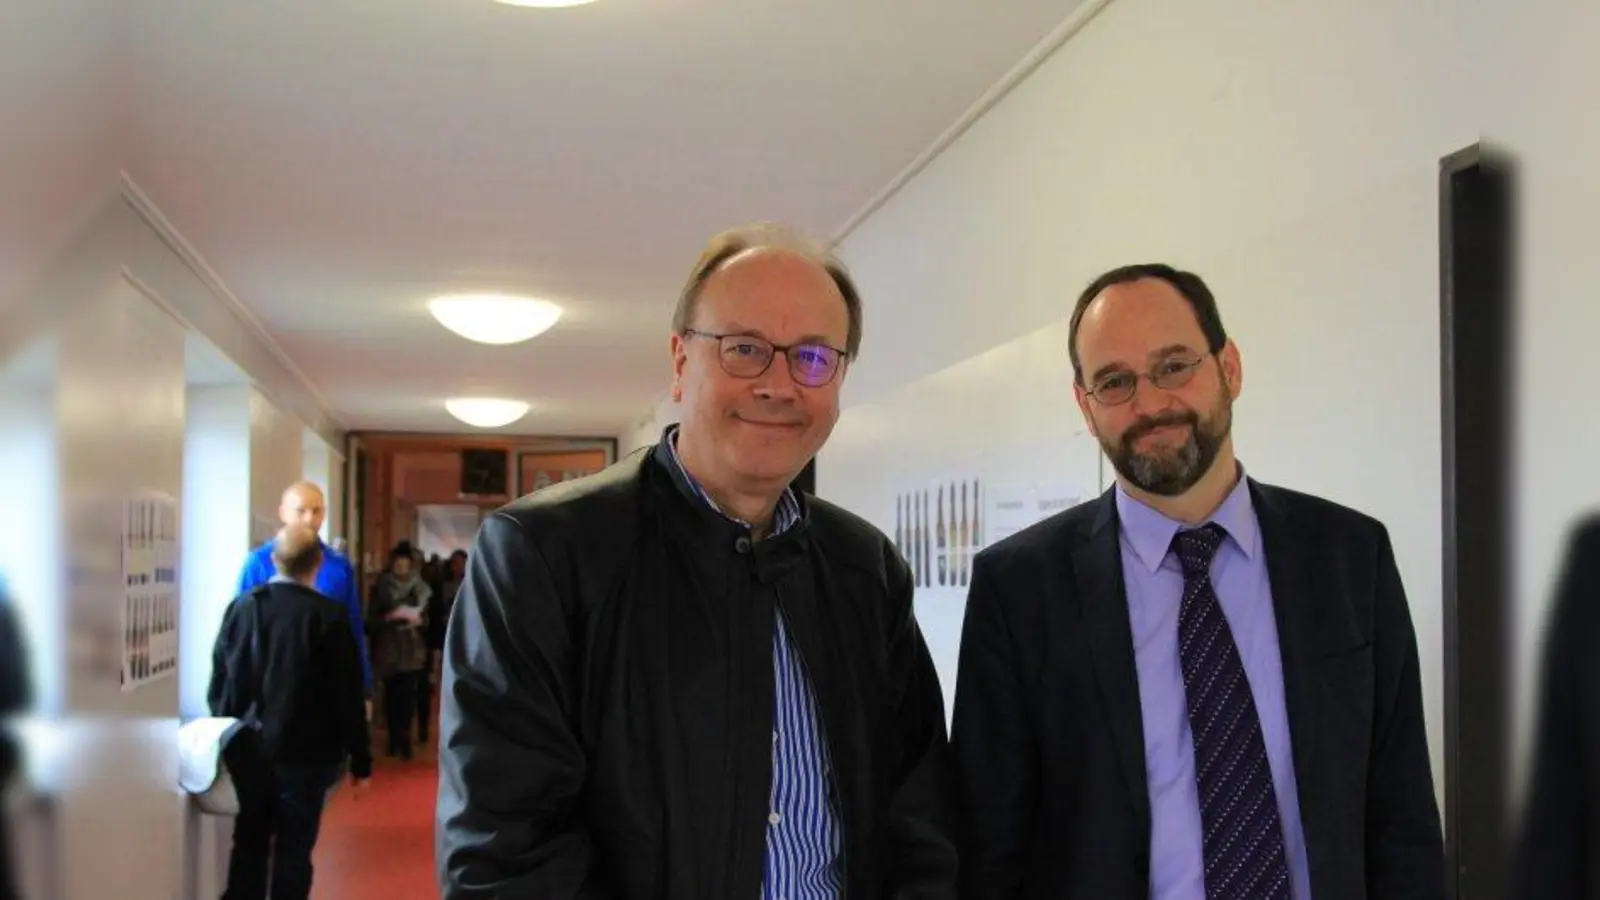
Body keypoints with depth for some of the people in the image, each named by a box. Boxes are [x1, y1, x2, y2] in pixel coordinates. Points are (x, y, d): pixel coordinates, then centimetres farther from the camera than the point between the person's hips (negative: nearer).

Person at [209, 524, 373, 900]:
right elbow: (348, 696, -10)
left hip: (248, 752, 4)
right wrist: (360, 760, -2)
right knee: (293, 852, 4)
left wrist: (226, 740, 20)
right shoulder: (329, 616, -13)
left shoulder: (241, 606, -1)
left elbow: (219, 682, 7)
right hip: (304, 755, -4)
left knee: (248, 847, 15)